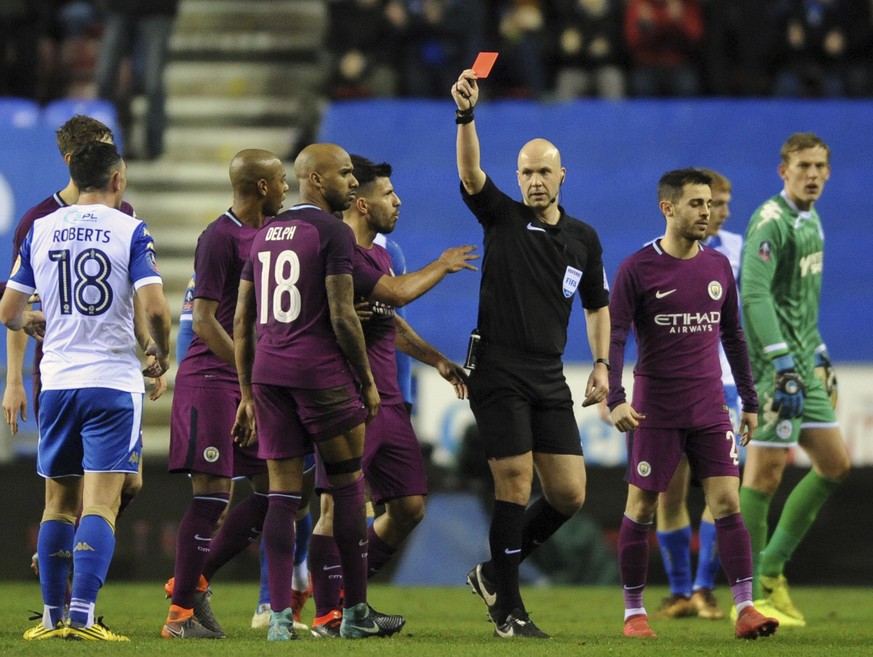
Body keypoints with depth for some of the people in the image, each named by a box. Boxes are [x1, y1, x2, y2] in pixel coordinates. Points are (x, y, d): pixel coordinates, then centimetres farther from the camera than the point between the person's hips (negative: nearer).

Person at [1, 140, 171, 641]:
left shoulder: (40, 230, 7)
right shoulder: (130, 232, -4)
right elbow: (155, 307, -14)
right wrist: (162, 354, 5)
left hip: (57, 382, 4)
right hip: (114, 381, -4)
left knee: (60, 501, 13)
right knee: (101, 502, -7)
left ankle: (53, 616, 12)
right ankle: (82, 615, -17)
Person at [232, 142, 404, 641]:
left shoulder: (264, 235, 16)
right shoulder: (333, 232, -7)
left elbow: (243, 323, 16)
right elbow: (342, 317, -12)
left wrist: (249, 394, 21)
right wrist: (368, 381, -2)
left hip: (268, 372, 6)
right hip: (321, 371, -6)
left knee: (283, 494, 5)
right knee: (348, 486, 6)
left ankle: (280, 616, -2)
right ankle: (356, 612, 10)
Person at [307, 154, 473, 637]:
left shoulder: (378, 253, 20)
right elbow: (396, 291, -23)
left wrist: (438, 360, 28)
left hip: (388, 402, 9)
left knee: (410, 507, 7)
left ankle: (346, 591, 19)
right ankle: (328, 614, -5)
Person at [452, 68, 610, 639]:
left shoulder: (584, 239, 12)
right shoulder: (502, 217, 1)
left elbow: (597, 304, 22)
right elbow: (470, 173, -17)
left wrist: (602, 364, 9)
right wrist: (466, 114, -32)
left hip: (550, 380, 5)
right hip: (498, 374, -5)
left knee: (570, 494, 0)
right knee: (515, 488, -9)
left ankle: (496, 573, 19)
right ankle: (508, 607, 1)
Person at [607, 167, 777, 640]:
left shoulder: (718, 267, 8)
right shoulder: (638, 269, -6)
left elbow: (733, 337, 17)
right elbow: (613, 337, -8)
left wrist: (749, 400, 16)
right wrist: (615, 400, -20)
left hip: (710, 410, 3)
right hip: (655, 412, -3)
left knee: (727, 503, -7)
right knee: (640, 509, 1)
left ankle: (745, 609, -10)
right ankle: (633, 612, 12)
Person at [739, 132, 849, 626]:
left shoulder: (811, 220, 16)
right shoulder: (770, 223, -13)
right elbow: (754, 295, -21)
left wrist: (819, 352, 26)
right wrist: (783, 363, -26)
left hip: (803, 363, 10)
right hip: (773, 364, -10)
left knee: (835, 465, 10)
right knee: (766, 471, -7)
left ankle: (771, 570, 18)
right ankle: (750, 594, -1)